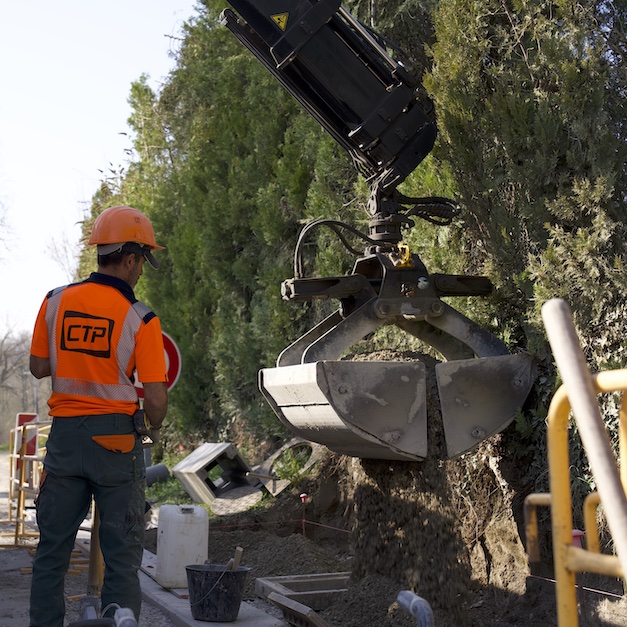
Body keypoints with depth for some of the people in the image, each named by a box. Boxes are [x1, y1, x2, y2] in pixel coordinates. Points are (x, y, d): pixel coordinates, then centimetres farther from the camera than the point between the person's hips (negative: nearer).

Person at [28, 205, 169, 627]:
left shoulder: (56, 302, 1)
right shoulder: (140, 319, -11)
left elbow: (39, 367, 8)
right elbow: (155, 399, -11)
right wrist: (155, 424, 10)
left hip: (64, 434, 4)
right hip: (116, 437, -4)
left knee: (53, 545, 15)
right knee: (122, 551, 6)